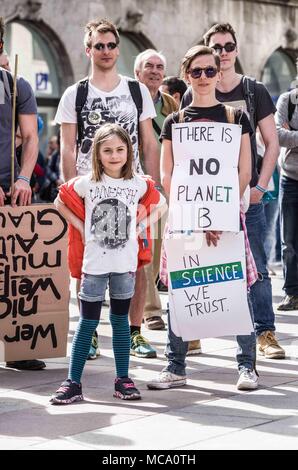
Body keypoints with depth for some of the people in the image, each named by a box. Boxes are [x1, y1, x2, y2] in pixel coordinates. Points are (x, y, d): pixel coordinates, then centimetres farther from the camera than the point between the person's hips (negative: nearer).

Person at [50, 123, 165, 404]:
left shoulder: (138, 184, 2)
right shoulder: (87, 183, -2)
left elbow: (159, 202, 18)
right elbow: (60, 202, 10)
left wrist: (141, 225, 6)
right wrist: (80, 226, 3)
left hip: (125, 263, 1)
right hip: (94, 263, -1)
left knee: (120, 320, 9)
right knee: (87, 322, 0)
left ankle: (123, 380, 16)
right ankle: (73, 383, 3)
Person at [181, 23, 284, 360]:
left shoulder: (255, 92, 6)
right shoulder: (193, 96, 6)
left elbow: (272, 143, 6)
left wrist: (260, 187, -5)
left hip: (246, 196, 0)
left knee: (256, 268, -1)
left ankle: (265, 333, 4)